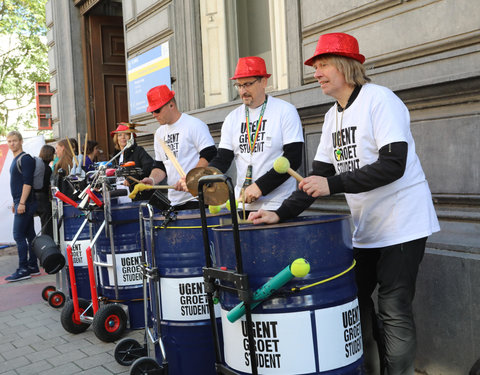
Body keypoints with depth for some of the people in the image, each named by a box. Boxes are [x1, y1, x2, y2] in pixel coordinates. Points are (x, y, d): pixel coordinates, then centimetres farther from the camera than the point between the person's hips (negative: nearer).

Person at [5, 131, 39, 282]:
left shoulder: (25, 159, -12)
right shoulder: (15, 160, 18)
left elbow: (28, 182, -19)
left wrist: (22, 203, -22)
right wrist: (15, 202, 23)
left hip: (25, 203, -9)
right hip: (21, 203, 9)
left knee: (18, 235, -9)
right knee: (29, 235, 11)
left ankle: (23, 269, -6)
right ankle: (33, 266, 16)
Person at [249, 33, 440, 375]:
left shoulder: (379, 99, -13)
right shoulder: (332, 117, 10)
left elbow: (393, 165, -23)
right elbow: (320, 175, 9)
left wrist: (334, 185, -27)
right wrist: (283, 213, -3)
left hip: (402, 223, -7)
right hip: (365, 227, 8)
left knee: (394, 311, -5)